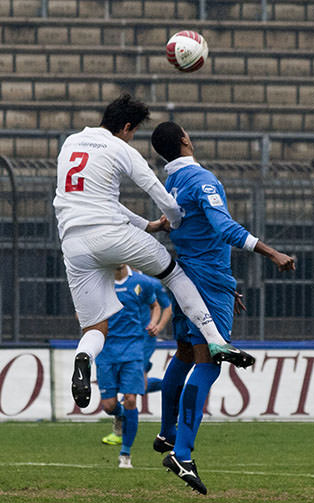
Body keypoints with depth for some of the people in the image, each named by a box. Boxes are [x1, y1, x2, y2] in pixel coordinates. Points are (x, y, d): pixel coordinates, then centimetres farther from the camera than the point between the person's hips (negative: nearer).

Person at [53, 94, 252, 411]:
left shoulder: (70, 143, 19)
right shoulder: (121, 150, 1)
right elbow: (166, 203, 1)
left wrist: (147, 226, 30)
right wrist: (177, 225, 25)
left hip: (73, 246, 4)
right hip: (110, 234, -4)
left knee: (95, 328, 7)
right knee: (174, 273, 19)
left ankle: (83, 360, -28)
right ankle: (215, 340, 12)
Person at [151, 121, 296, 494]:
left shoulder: (169, 187, 13)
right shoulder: (202, 180, -15)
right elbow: (225, 228, -29)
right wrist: (272, 253, -33)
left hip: (184, 277, 9)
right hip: (210, 280, -9)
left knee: (184, 356, 23)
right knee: (207, 364, -12)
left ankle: (167, 434, 36)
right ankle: (181, 453, -21)